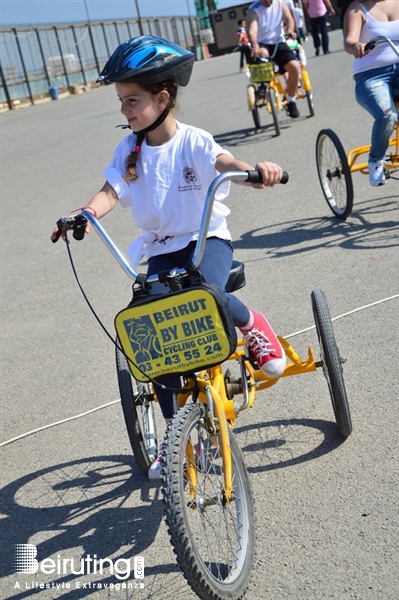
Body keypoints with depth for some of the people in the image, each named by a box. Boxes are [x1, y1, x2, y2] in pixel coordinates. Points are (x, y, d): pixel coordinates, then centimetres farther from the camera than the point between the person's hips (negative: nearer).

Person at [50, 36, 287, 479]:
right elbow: (110, 190, -12)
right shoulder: (130, 149, 1)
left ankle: (254, 327, 0)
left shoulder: (192, 142, -11)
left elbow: (222, 161, -30)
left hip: (206, 237, -4)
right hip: (161, 250, 4)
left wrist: (254, 170, -53)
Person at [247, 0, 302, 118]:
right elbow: (252, 31, -28)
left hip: (278, 43, 3)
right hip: (261, 44, -3)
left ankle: (291, 102, -1)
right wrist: (255, 46, -48)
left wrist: (290, 30, -33)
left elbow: (289, 19, -9)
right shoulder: (254, 10, -13)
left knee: (295, 67, -19)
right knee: (262, 54, -40)